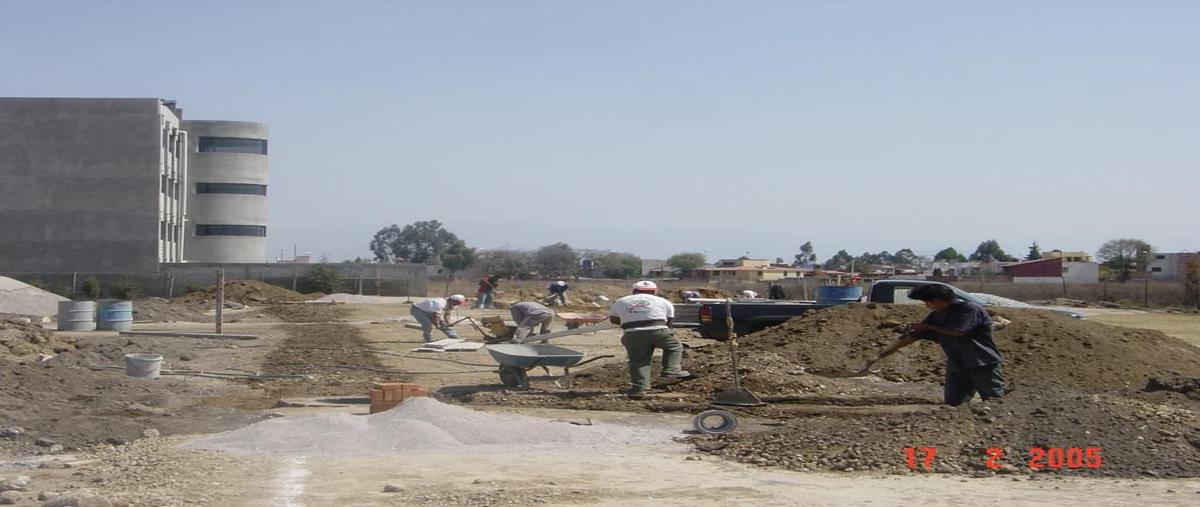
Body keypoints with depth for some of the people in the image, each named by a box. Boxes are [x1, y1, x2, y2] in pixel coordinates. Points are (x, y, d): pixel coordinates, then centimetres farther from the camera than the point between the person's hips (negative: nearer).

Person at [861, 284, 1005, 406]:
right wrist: (880, 356, 8)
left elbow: (958, 331, -22)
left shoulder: (969, 309, -10)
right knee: (952, 402, -1)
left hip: (984, 365, -7)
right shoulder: (937, 316, 10)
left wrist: (927, 326, -7)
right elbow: (911, 337, 11)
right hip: (957, 367, 7)